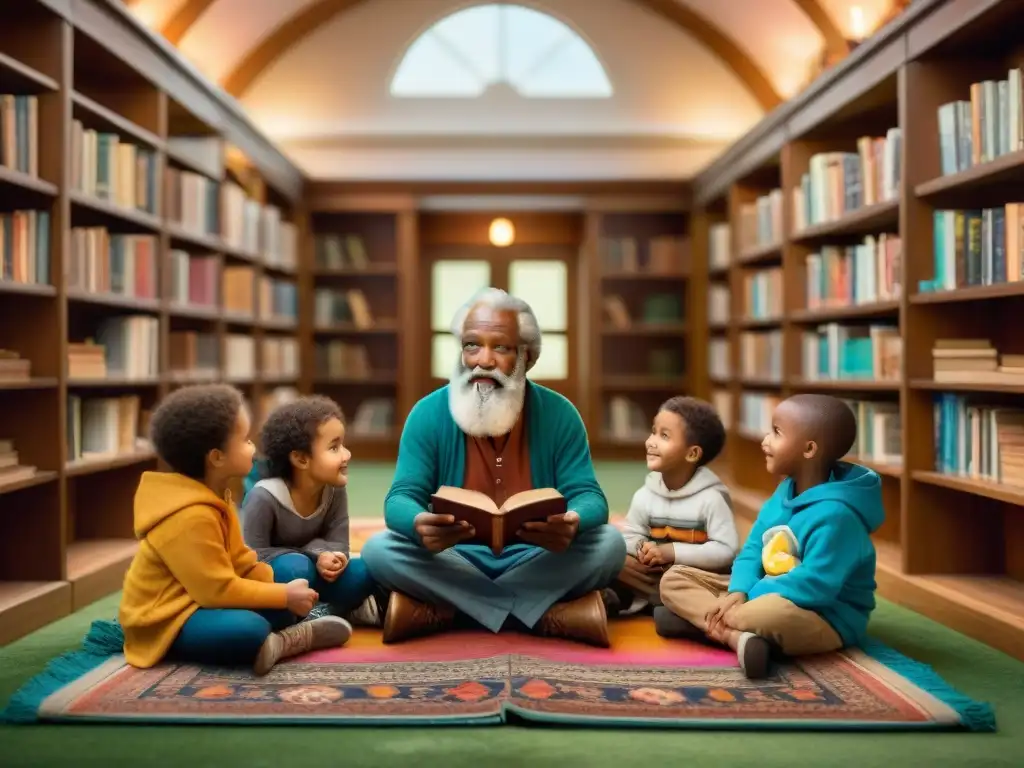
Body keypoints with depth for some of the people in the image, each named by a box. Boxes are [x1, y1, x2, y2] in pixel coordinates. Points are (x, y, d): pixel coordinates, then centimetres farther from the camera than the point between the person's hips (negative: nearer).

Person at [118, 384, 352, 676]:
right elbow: (218, 590, -26)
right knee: (248, 630, -34)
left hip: (197, 601, 10)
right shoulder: (191, 517, -26)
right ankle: (293, 640, -11)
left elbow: (240, 561, 10)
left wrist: (284, 589, -3)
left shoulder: (214, 497, 7)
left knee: (283, 609, 5)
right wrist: (284, 595, -18)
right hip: (167, 621, -10)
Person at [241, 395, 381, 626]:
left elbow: (338, 546, -9)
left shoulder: (335, 491, -9)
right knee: (295, 567, -37)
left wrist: (327, 557, -34)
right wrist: (315, 556, -29)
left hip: (311, 577, 5)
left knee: (363, 572, -18)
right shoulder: (264, 497, -25)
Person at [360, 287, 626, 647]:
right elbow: (401, 499, -11)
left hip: (535, 561, 0)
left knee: (609, 543, -25)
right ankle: (544, 613, -25)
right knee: (379, 550, -27)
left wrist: (573, 523, -36)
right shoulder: (429, 413, -6)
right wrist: (419, 524, -39)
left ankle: (448, 608, -23)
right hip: (455, 561, 0)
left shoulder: (558, 414, -4)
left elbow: (589, 497, -9)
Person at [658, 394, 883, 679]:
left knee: (775, 613, -48)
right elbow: (752, 551, 7)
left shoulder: (835, 514, -22)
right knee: (674, 579, -4)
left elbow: (815, 585, -28)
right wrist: (738, 592, -13)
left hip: (824, 619, -10)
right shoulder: (783, 494, 7)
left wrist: (752, 595, -21)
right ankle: (738, 636, -28)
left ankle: (702, 619, -25)